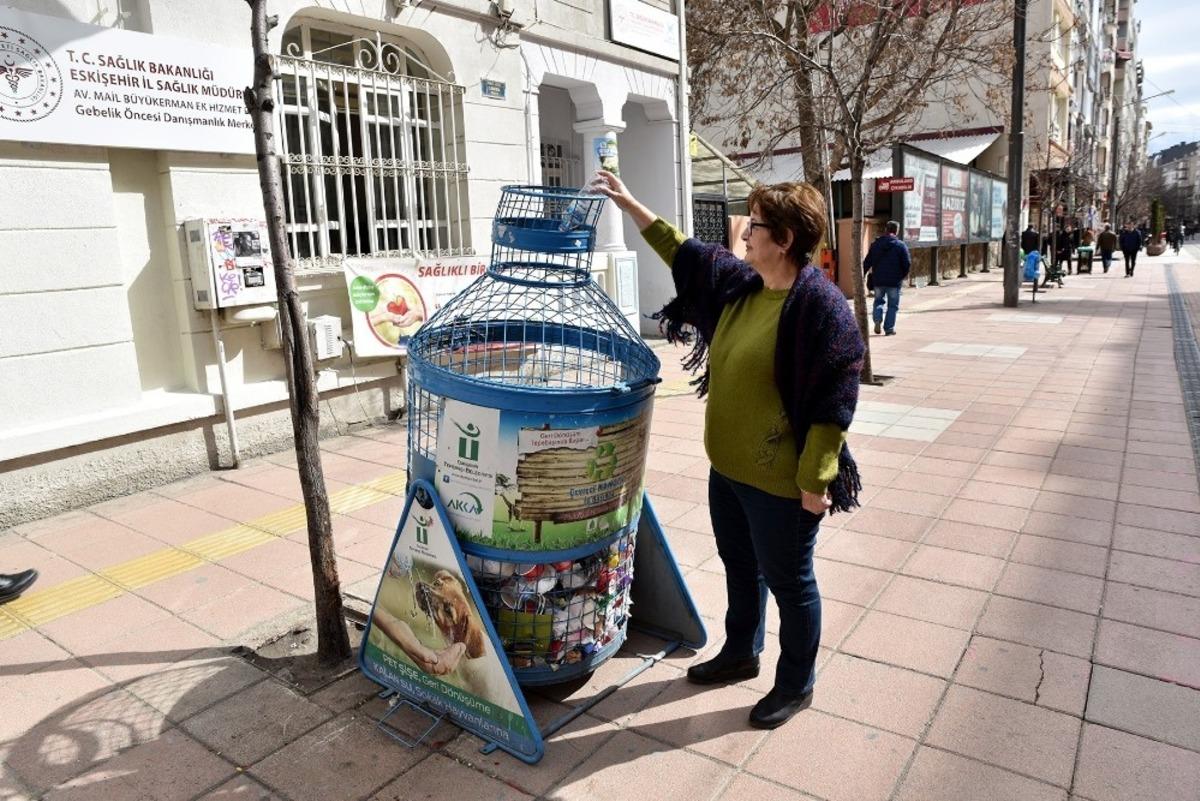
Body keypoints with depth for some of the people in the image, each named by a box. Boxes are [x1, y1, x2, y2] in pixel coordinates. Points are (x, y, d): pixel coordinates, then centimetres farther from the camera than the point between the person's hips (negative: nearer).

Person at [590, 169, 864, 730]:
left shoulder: (821, 305, -20)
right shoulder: (739, 283, 4)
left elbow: (832, 404, -20)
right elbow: (683, 252, 17)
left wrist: (815, 481, -20)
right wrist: (627, 203, 16)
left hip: (780, 481, -8)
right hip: (728, 467, 8)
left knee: (788, 581, 10)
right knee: (740, 567, 24)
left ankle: (796, 684, 32)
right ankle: (741, 654, 46)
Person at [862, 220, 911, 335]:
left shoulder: (875, 244, 4)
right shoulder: (901, 245, -5)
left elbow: (867, 262, 4)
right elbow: (907, 263, -6)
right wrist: (903, 275, 10)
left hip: (878, 280, 3)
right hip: (894, 281, -2)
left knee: (879, 300, 19)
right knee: (892, 305, 7)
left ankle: (877, 319, -5)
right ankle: (889, 328, 7)